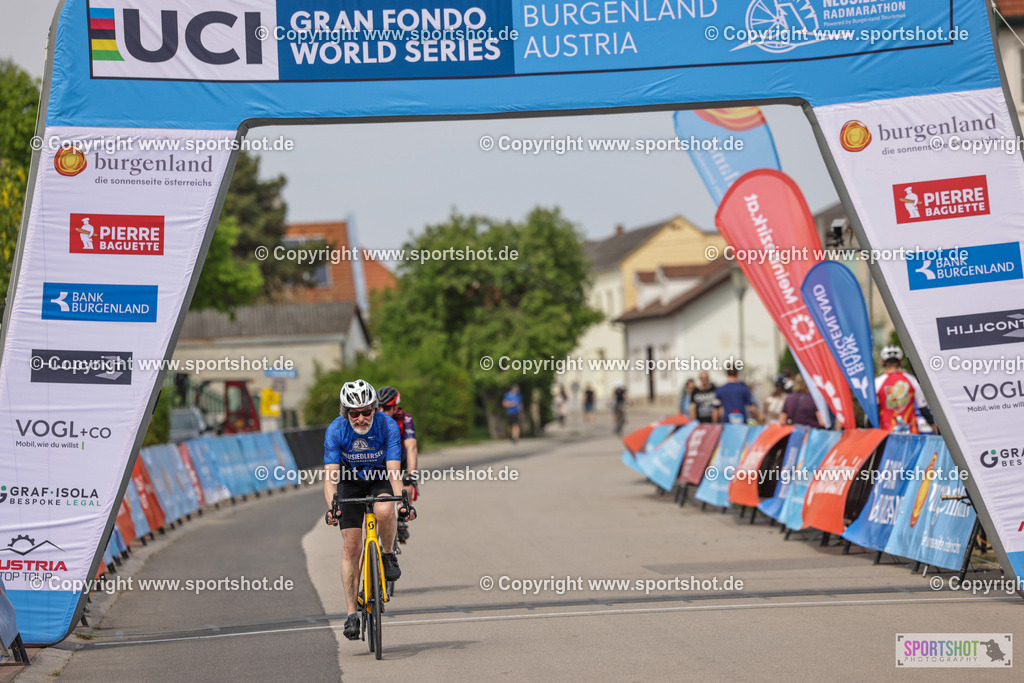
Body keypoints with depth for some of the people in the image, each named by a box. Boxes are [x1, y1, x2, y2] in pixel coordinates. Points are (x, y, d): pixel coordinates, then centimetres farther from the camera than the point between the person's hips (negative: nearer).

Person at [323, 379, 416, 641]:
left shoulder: (388, 426, -25)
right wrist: (331, 508, -44)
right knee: (351, 548, -8)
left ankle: (388, 555, -5)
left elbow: (394, 470, -29)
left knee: (384, 511, -36)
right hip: (351, 484, 1)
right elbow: (331, 474, -28)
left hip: (380, 481, -1)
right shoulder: (335, 431, -23)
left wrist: (403, 502, -45)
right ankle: (352, 614, -2)